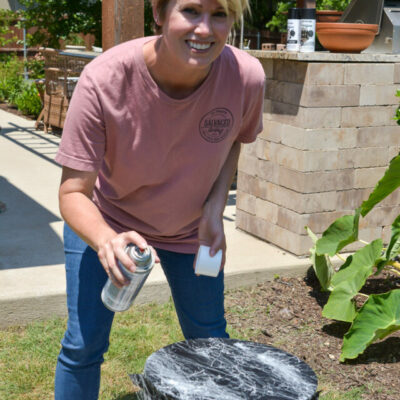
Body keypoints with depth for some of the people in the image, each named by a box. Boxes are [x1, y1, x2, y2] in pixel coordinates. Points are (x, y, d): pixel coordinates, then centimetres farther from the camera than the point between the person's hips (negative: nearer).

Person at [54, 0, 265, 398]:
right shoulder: (102, 80, -34)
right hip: (104, 221, -2)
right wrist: (106, 240, -48)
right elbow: (73, 193, -28)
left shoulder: (246, 77, -26)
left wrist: (215, 208, -16)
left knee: (211, 344, 12)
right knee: (83, 344, 0)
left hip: (190, 226, 3)